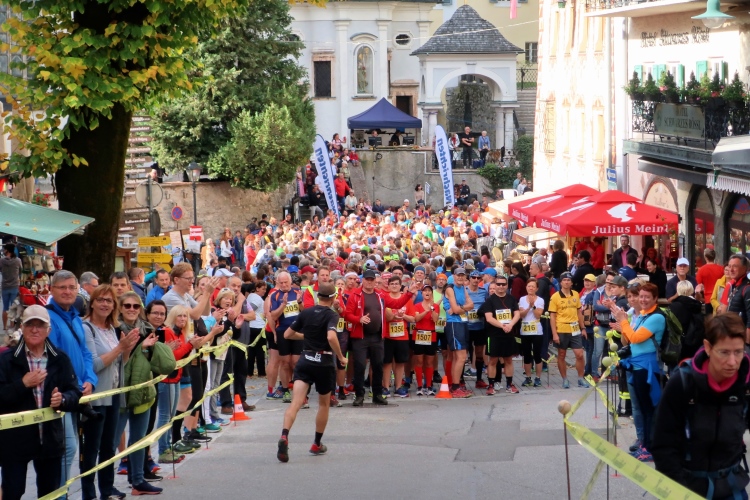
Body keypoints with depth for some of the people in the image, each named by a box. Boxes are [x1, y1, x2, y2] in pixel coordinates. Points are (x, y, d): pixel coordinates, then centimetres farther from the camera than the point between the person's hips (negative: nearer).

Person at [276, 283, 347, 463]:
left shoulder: (305, 313, 5)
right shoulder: (331, 315, -9)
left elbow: (288, 334, 12)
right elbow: (331, 337, -27)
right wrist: (341, 357, -14)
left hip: (305, 361, 3)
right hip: (324, 363, -2)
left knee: (296, 402, -10)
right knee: (324, 404, 19)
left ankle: (284, 437, -34)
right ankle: (317, 444, 27)